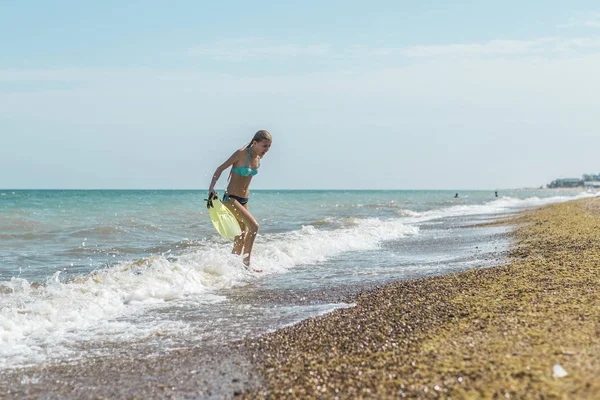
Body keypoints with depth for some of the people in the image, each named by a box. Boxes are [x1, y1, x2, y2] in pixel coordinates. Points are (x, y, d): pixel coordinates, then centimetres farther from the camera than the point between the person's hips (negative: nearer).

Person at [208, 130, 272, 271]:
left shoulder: (258, 157, 4)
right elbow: (220, 168, -13)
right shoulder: (242, 153, -17)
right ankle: (246, 263, -12)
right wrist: (211, 187, -24)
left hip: (244, 200, 8)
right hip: (231, 199, -8)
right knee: (253, 225, -19)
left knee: (241, 238, 11)